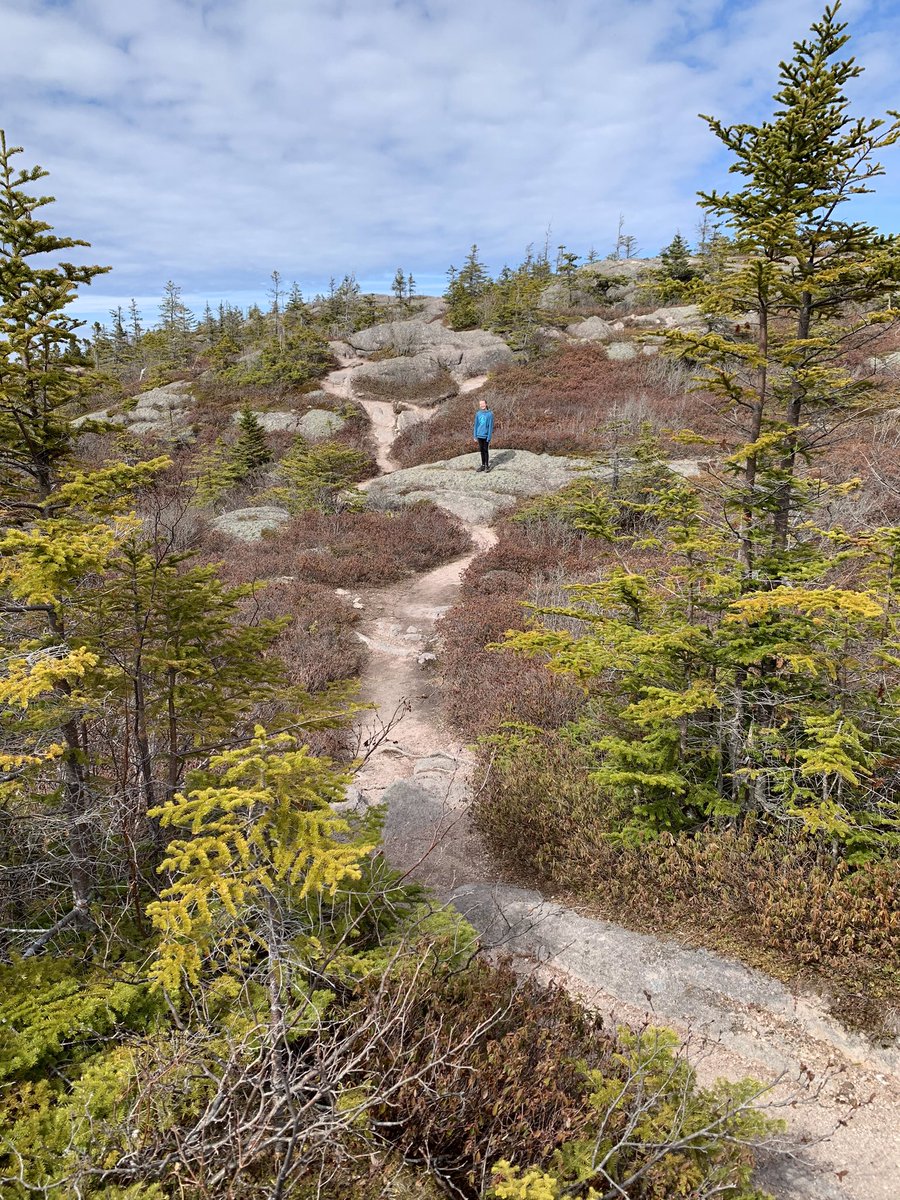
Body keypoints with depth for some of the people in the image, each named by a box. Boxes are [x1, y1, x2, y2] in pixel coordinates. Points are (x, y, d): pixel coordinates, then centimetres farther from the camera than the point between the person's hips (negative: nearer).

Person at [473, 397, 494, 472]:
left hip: (486, 436, -4)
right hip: (479, 436, 4)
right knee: (482, 450, 12)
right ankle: (483, 465, 21)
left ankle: (487, 465, 14)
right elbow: (476, 425, 9)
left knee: (486, 450, 3)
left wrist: (489, 437, -12)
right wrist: (475, 436, 7)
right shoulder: (478, 414, 3)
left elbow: (490, 426, -9)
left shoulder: (490, 414, -10)